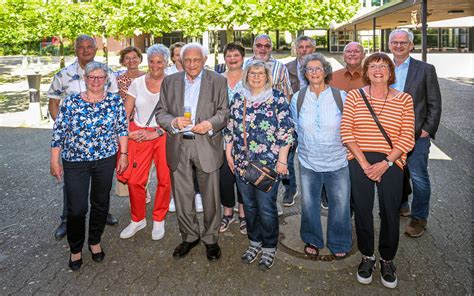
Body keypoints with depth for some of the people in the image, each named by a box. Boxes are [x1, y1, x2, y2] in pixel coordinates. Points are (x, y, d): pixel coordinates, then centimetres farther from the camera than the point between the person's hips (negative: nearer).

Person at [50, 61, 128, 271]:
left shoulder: (115, 101, -1)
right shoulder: (70, 102, -5)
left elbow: (122, 129, 5)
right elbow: (58, 133, -2)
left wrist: (123, 154, 1)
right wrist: (54, 161, -2)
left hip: (106, 160, 2)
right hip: (75, 162, -1)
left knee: (101, 203, 13)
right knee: (77, 208, -1)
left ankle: (95, 241, 35)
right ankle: (75, 249, 22)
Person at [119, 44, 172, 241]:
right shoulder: (137, 83, 5)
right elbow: (125, 113, 7)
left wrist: (154, 133, -13)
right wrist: (126, 133, -9)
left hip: (164, 135, -1)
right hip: (139, 135, 2)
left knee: (165, 179, 0)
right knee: (134, 180, -2)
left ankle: (159, 220, 21)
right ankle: (138, 219, 21)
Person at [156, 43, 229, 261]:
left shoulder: (218, 81, 2)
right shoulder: (169, 82, 9)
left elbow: (224, 112, 1)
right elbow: (160, 113, 7)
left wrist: (211, 123, -20)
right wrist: (174, 121, -14)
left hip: (206, 146, -2)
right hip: (178, 147, 3)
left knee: (211, 196, 6)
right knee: (182, 196, 11)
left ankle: (211, 238, 24)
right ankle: (189, 236, 30)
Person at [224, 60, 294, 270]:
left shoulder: (277, 99, -4)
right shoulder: (238, 99, 9)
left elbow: (286, 131, -7)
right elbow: (230, 128, 15)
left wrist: (282, 159, -11)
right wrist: (228, 153, 11)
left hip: (269, 164, -4)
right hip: (242, 163, 5)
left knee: (266, 208, 1)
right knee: (249, 205, 14)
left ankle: (269, 248, 21)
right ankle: (254, 242, 32)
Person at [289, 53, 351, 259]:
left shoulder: (340, 96, -6)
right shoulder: (297, 99, -1)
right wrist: (307, 146, 9)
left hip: (337, 161, -1)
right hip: (308, 162, 1)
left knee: (340, 204, 8)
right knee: (309, 205, 13)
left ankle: (340, 243, 31)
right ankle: (312, 240, 36)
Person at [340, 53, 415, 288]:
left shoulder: (404, 99, 3)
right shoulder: (354, 96, 3)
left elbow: (407, 139, -1)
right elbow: (346, 132, -4)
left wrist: (385, 164, -12)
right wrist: (364, 163, -10)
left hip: (391, 163, 0)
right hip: (359, 161, 0)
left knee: (390, 212, 4)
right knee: (362, 210, 7)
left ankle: (387, 260, 27)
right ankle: (367, 257, 28)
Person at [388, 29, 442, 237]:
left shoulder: (425, 70, -2)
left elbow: (434, 104, -2)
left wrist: (427, 130, -9)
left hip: (416, 134, -3)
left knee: (418, 177, 1)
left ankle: (418, 218, 17)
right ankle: (400, 207, 35)